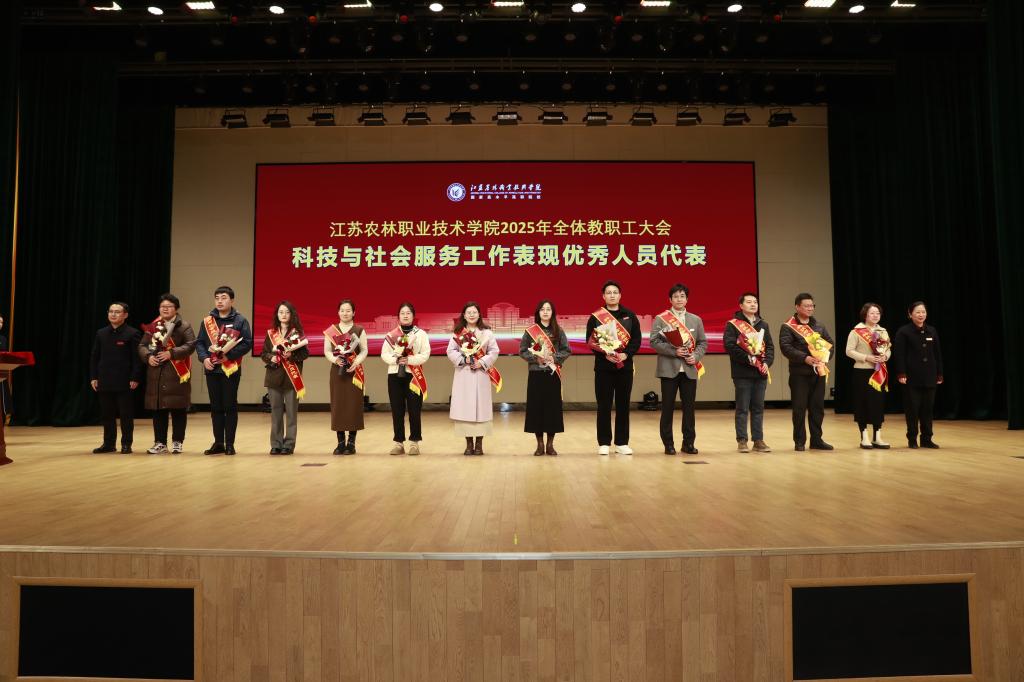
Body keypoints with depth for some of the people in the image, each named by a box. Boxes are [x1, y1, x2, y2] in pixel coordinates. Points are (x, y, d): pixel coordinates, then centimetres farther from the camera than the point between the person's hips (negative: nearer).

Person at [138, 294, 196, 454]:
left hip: (177, 374, -4)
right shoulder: (153, 327, 14)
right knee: (157, 409, 7)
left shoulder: (184, 326, 0)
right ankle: (160, 442, 16)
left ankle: (177, 442, 10)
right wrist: (148, 357, -8)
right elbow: (142, 345, 11)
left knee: (178, 409, 0)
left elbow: (191, 345, -11)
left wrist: (172, 353, -19)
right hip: (156, 374, 4)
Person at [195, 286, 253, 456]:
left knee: (230, 406, 1)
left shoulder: (240, 321, -1)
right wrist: (204, 358, -6)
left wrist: (229, 353, -16)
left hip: (231, 369, -4)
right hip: (212, 370, 4)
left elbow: (247, 343, -7)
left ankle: (229, 444, 8)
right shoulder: (207, 321, 11)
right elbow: (199, 342, 10)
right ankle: (218, 443, 17)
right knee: (215, 407, 9)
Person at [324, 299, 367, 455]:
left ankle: (351, 442, 4)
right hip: (337, 371, 1)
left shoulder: (359, 330, 5)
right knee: (337, 405, 0)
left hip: (354, 372, -1)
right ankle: (340, 442, 8)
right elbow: (327, 351, 4)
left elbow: (364, 350, 0)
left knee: (353, 405, -2)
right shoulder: (330, 331, 8)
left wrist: (356, 362, -17)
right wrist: (335, 359, -16)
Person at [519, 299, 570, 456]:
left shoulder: (558, 331, 5)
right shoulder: (530, 331, 2)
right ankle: (540, 444, 11)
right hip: (536, 374, -1)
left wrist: (554, 358, -13)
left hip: (552, 374, 1)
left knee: (552, 407, 1)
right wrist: (536, 358, -14)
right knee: (536, 407, 0)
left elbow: (567, 351, 3)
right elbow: (522, 351, 0)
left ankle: (550, 444, 12)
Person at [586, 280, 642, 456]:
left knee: (623, 405, 5)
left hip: (625, 366, 2)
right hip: (603, 367, -2)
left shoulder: (630, 315, 8)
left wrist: (626, 354, -13)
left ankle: (622, 443, 13)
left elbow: (637, 339, 3)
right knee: (604, 406, 1)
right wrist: (605, 354, -17)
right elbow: (590, 341, -3)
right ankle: (604, 443, 9)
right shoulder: (595, 316, 3)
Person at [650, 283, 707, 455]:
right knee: (668, 407, 1)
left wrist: (696, 356, -7)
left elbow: (703, 342, 12)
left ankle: (689, 443, 15)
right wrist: (674, 351, -17)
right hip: (669, 369, -3)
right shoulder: (660, 319, 2)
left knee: (689, 407, 5)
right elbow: (654, 341, -7)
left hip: (690, 370, 3)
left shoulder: (696, 320, 13)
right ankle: (668, 444, 9)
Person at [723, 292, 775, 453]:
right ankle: (742, 440, 4)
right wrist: (748, 358, -18)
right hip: (742, 373, -5)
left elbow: (770, 346, 12)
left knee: (758, 408, 8)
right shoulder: (733, 324, -2)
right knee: (742, 408, -1)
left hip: (761, 373, 5)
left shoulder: (763, 325, 16)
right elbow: (729, 345, -13)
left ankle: (758, 440, 14)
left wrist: (767, 362, -5)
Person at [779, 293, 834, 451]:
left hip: (819, 372, 5)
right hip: (799, 373, -5)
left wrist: (826, 357, -4)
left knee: (817, 407, 9)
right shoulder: (788, 327, -4)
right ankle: (799, 441, 7)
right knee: (800, 408, -1)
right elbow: (785, 347, -15)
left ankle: (816, 439, 18)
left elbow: (830, 343, 15)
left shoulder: (819, 326, 15)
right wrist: (804, 358, -22)